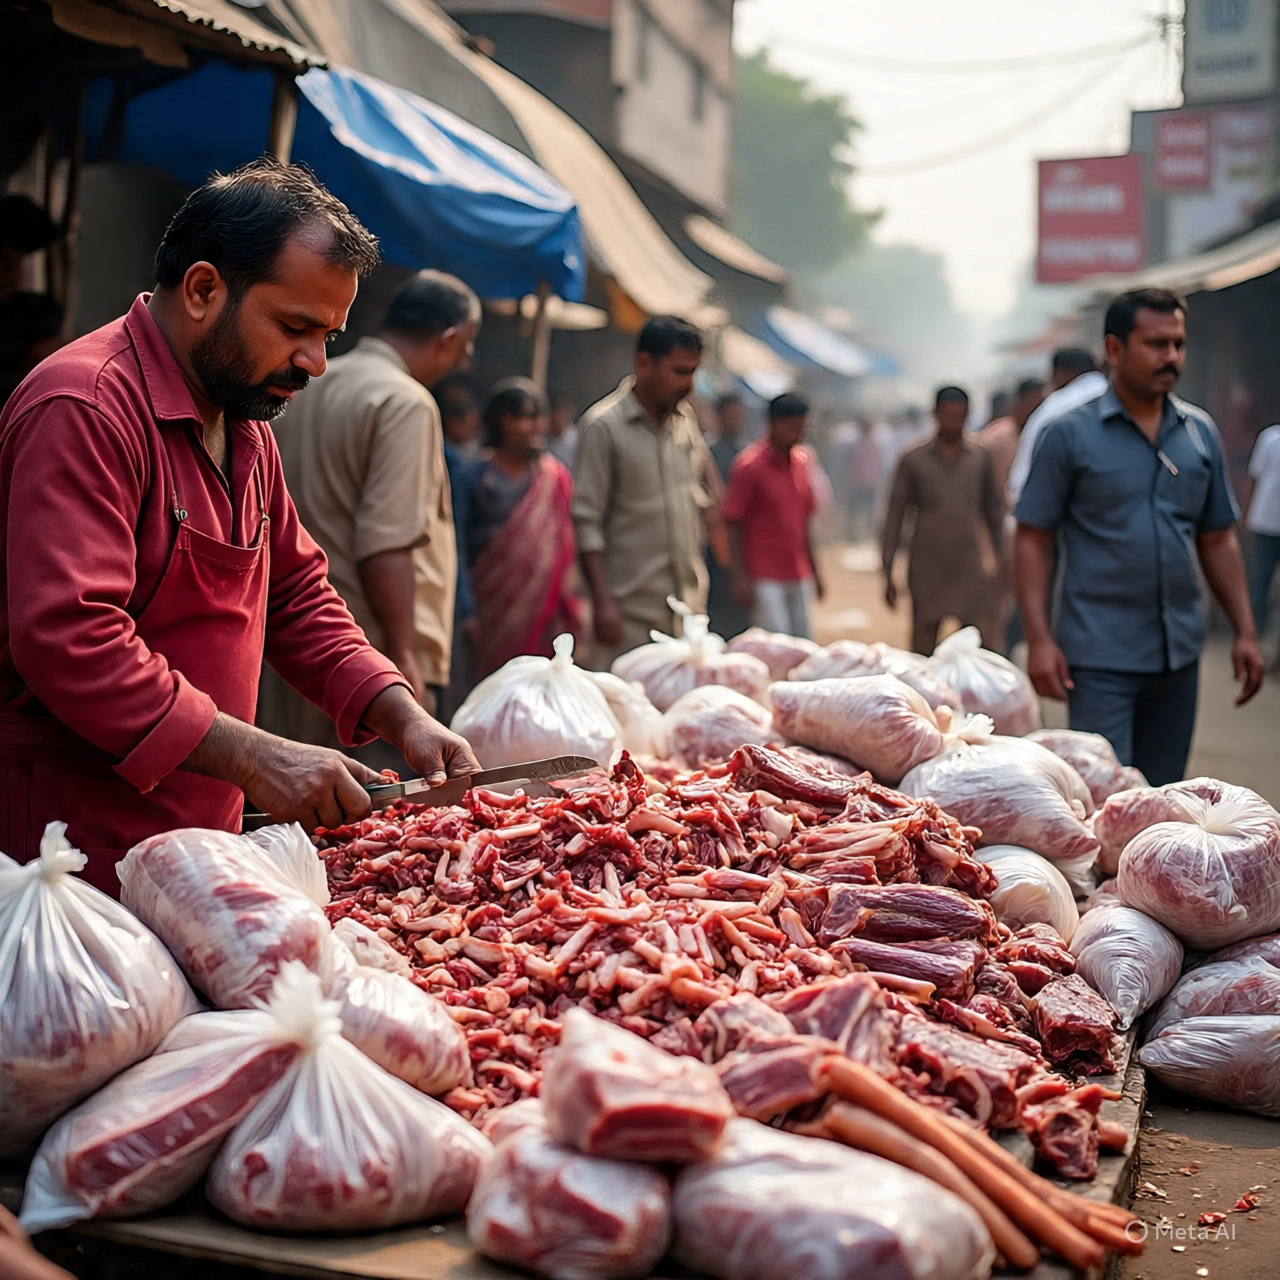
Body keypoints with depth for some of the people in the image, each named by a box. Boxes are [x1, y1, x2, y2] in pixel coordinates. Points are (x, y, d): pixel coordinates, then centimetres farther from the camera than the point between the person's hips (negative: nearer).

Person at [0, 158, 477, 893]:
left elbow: (296, 593, 17)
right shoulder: (84, 409, -18)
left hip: (202, 828, 9)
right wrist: (252, 757, -27)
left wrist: (402, 717, 2)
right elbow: (69, 640, -27)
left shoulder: (244, 422, 13)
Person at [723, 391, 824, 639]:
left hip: (798, 577, 7)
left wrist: (814, 572, 17)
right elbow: (734, 524, -10)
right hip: (764, 578, -6)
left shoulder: (802, 459, 9)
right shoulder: (750, 464, -10)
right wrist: (741, 578, -15)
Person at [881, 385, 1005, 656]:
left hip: (975, 571, 1)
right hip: (928, 570, -1)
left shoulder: (981, 458, 8)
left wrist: (997, 561, 8)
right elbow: (894, 518, 5)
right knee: (923, 649, 4)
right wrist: (888, 573, 1)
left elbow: (995, 512, 14)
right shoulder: (913, 460, 4)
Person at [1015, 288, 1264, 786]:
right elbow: (1034, 540, -5)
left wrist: (1245, 632, 8)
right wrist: (1039, 638, -14)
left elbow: (1217, 540, 14)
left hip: (1180, 652, 5)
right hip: (1100, 655, -5)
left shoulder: (1200, 432, 9)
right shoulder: (1070, 435, -4)